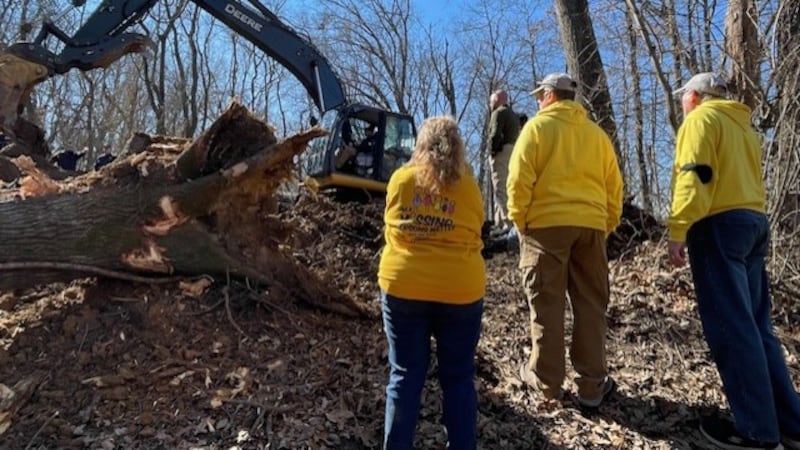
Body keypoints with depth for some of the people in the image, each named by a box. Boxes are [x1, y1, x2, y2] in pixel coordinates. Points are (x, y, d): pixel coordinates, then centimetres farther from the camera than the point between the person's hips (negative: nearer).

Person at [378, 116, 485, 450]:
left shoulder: (400, 179, 1)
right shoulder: (469, 186, -1)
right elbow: (473, 237, 11)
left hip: (402, 287, 1)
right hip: (459, 291, 0)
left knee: (405, 376, 10)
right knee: (458, 378, 12)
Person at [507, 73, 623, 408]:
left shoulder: (537, 126, 2)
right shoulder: (597, 133, 16)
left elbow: (520, 178, -8)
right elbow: (613, 187, 13)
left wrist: (519, 219, 1)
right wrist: (608, 224, 18)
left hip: (546, 224, -4)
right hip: (591, 226, 4)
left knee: (547, 305, 3)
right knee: (591, 306, 8)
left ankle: (547, 381, 11)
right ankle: (592, 385, 13)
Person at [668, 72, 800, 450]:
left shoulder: (701, 118, -1)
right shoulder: (744, 127, 25)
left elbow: (693, 178, -14)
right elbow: (746, 178, 22)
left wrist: (677, 232, -16)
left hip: (719, 225, -9)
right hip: (754, 223, 9)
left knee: (729, 327, -7)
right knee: (755, 325, 11)